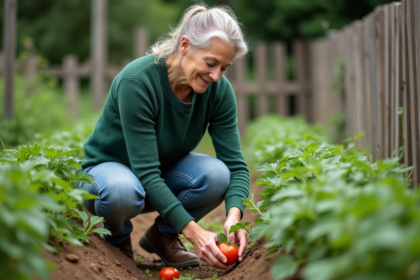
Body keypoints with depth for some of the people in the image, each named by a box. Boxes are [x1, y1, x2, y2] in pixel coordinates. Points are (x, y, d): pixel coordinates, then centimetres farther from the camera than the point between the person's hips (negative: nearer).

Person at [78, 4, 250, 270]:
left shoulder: (219, 90, -16)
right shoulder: (137, 81, -31)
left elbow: (235, 165, -16)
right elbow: (146, 172, -34)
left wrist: (234, 214, -36)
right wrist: (192, 231, -41)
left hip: (165, 171, 5)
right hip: (108, 167, -4)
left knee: (216, 174, -28)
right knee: (123, 190, -41)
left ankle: (163, 235, 1)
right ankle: (116, 238, -3)